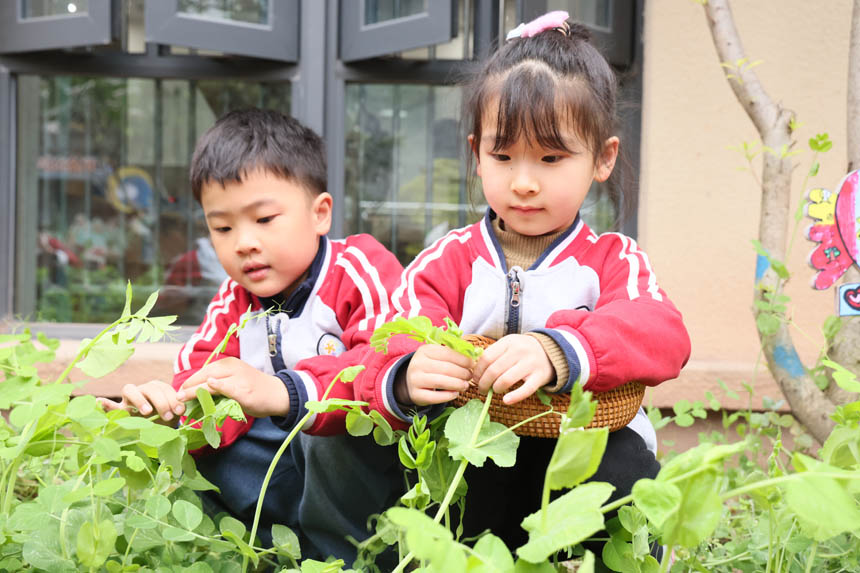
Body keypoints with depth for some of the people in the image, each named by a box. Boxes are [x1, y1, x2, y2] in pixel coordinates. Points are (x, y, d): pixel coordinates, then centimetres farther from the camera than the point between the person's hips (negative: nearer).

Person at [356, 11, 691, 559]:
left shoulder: (614, 261, 6)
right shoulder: (448, 261, 9)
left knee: (626, 468, -34)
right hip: (474, 468, 1)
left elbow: (660, 335, -16)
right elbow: (391, 345, -5)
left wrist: (558, 353, -37)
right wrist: (406, 378, -33)